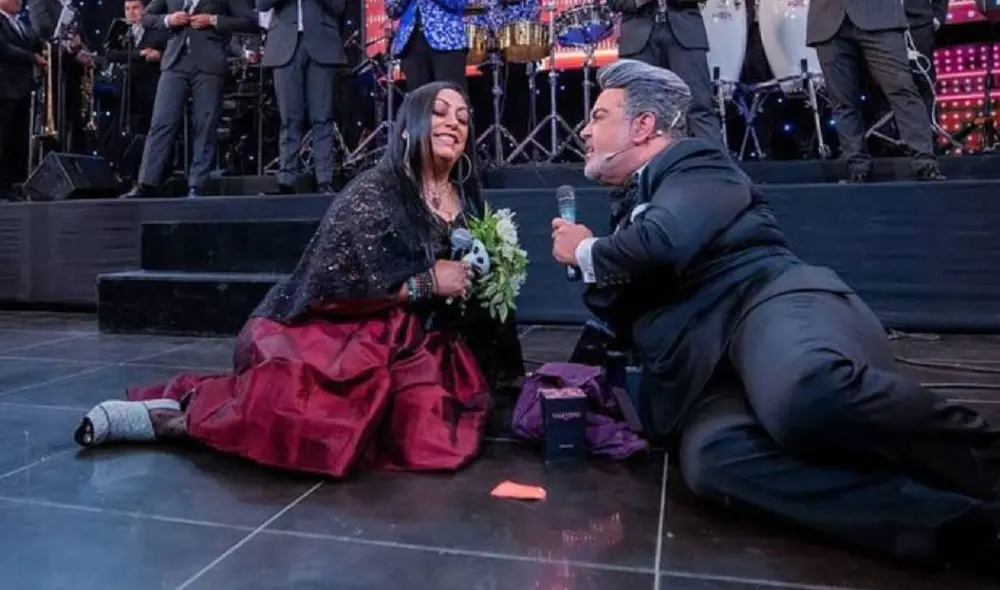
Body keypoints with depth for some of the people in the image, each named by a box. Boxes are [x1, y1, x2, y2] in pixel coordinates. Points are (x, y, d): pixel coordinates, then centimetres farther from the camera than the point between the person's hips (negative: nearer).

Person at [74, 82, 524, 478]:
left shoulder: (468, 201, 10)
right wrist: (426, 283, -17)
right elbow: (334, 281, -18)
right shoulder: (374, 193, -9)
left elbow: (472, 284, 19)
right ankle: (182, 413, -12)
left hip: (423, 348, 7)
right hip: (347, 337, -6)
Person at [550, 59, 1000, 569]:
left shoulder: (696, 164, 10)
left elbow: (663, 245, -12)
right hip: (707, 369, 5)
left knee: (804, 392, -43)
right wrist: (595, 271, 16)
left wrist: (588, 252, 7)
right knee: (711, 457, -33)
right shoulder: (634, 209, 33)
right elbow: (628, 322, 33)